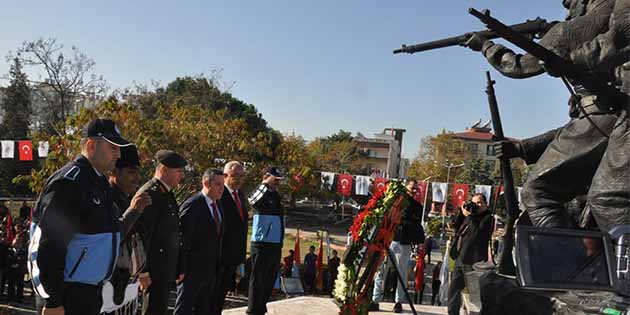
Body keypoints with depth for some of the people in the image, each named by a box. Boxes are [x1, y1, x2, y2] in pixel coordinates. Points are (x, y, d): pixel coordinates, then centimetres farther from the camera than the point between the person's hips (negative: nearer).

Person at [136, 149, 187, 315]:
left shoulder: (167, 193, 13)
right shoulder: (149, 193, -16)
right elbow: (141, 235, -20)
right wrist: (143, 271, -20)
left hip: (166, 270, 9)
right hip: (154, 270, -9)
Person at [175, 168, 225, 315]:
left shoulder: (218, 205, 9)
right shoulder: (192, 205, -16)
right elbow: (182, 240, -17)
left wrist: (217, 266, 11)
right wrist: (181, 270, -17)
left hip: (211, 270, 8)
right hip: (192, 270, -8)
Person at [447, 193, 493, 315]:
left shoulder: (488, 218, -4)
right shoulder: (471, 215, 19)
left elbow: (477, 233, -17)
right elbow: (455, 226, 17)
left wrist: (468, 216, -12)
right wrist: (462, 212, 6)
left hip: (473, 261, -8)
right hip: (460, 259, 8)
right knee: (453, 288, 12)